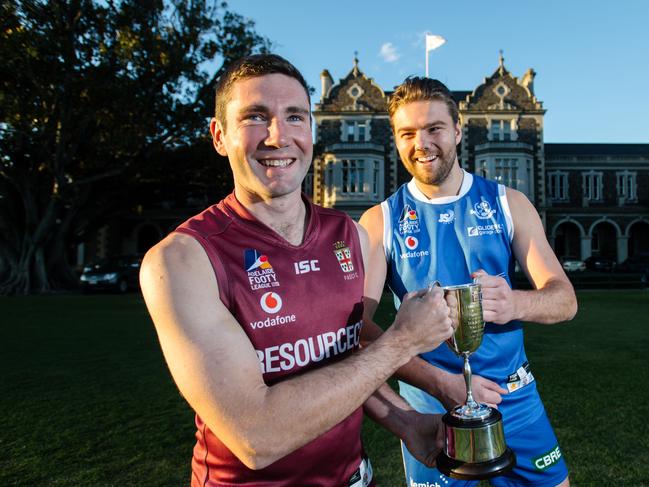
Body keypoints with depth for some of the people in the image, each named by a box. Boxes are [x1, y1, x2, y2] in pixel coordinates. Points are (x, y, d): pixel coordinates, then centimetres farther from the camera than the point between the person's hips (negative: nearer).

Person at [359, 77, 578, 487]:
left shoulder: (509, 204, -2)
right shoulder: (379, 221, -8)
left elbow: (564, 299, -6)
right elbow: (358, 324, -16)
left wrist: (515, 304, -29)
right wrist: (438, 381, -28)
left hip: (515, 399, 2)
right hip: (428, 405, -1)